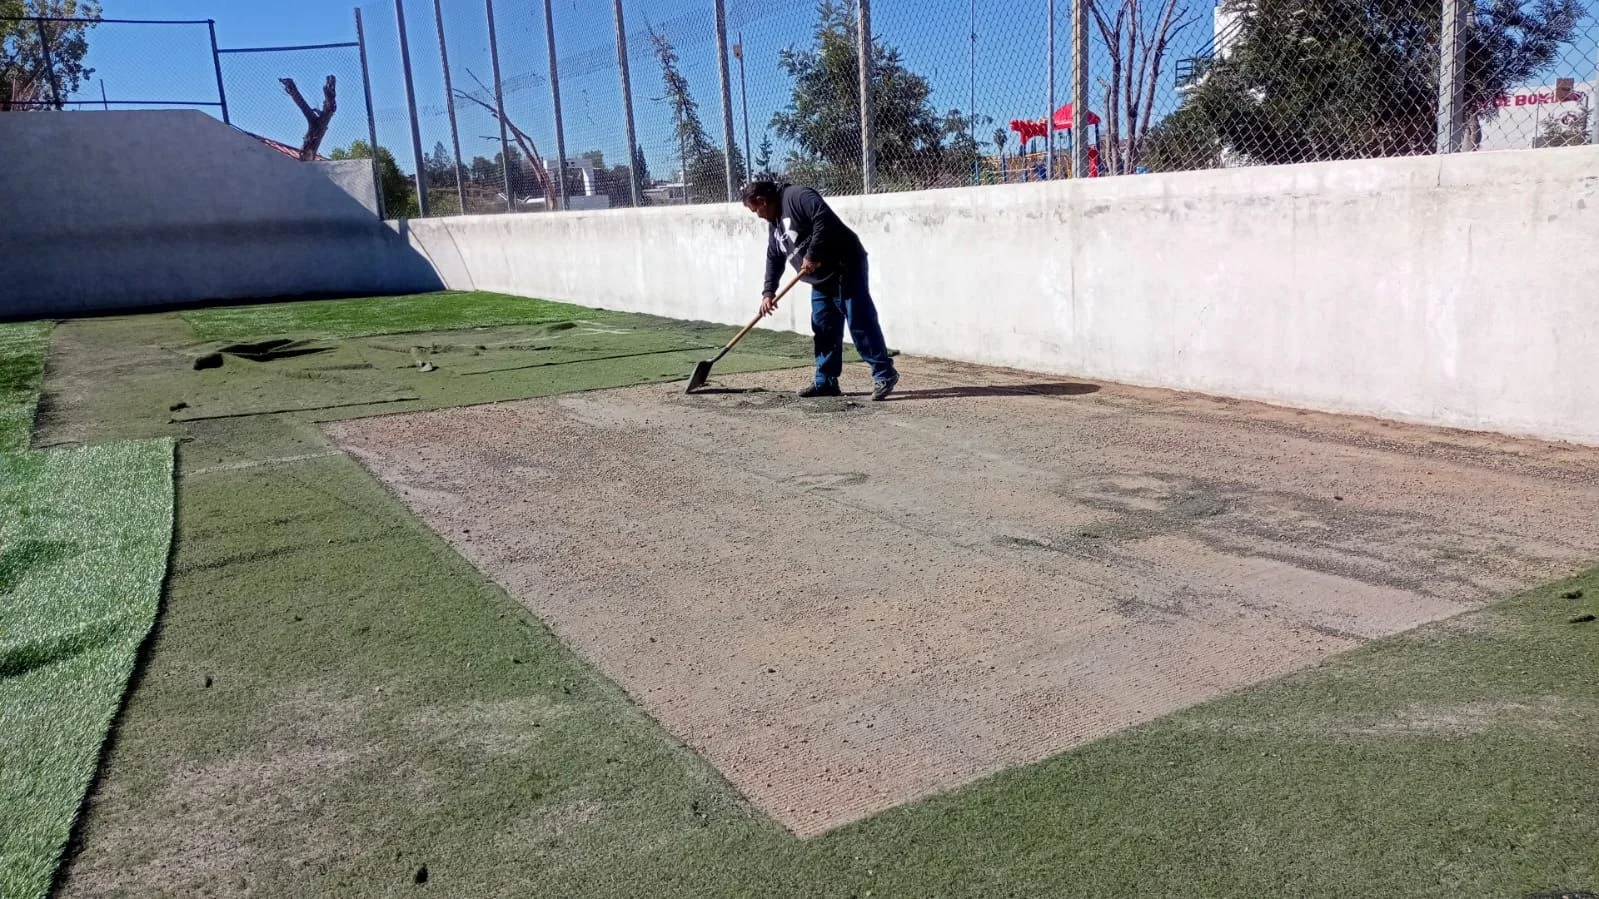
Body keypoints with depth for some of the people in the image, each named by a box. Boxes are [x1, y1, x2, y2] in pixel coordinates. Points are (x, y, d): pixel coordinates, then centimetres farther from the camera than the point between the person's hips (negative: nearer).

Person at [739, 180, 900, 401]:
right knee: (824, 330, 9)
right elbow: (773, 258, 23)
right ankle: (826, 381, 14)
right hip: (822, 279, 10)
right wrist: (768, 292, 15)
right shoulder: (775, 222, 18)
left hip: (846, 268, -10)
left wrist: (812, 255, -24)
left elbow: (824, 219, -28)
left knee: (860, 323, -11)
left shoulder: (796, 197, -14)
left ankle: (884, 374, -7)